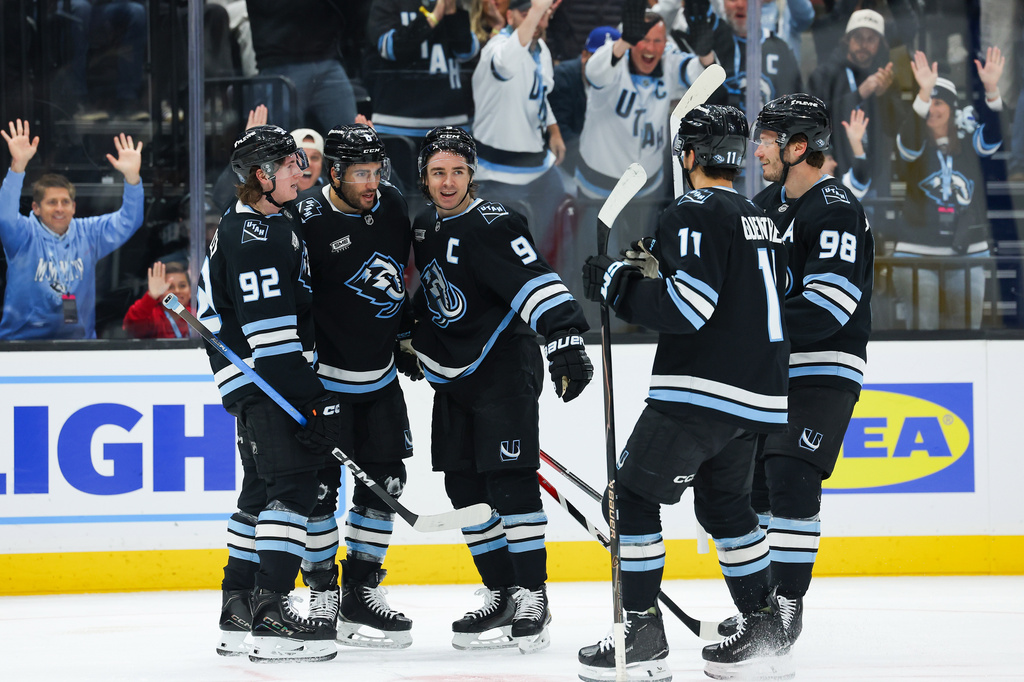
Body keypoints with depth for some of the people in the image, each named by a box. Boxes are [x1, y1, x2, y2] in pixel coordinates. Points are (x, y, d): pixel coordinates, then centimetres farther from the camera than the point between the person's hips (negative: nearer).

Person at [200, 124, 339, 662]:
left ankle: (237, 611, 20)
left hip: (272, 380, 11)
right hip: (258, 379, -11)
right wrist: (313, 397, -25)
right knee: (294, 484, -17)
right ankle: (271, 617, -21)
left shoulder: (276, 225, 18)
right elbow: (268, 326, -23)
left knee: (263, 492, 14)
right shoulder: (251, 234, -16)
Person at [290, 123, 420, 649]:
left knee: (384, 478, 6)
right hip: (321, 375, -7)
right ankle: (322, 597, 9)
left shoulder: (391, 206, 1)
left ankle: (361, 594, 14)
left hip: (379, 374, 7)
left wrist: (404, 342, 20)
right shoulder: (306, 220, -20)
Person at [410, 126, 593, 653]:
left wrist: (564, 336, -40)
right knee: (464, 486, 7)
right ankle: (501, 593, 15)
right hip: (453, 380, 8)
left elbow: (533, 280, -29)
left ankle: (532, 597, -6)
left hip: (504, 367, -8)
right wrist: (416, 339, 30)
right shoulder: (424, 228, 9)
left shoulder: (491, 225, -16)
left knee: (510, 481, -11)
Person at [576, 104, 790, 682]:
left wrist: (619, 285, -10)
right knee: (725, 504, 23)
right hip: (758, 393, 9)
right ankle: (765, 629, 22)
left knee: (632, 497, -2)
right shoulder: (761, 221, 17)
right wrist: (663, 267, 20)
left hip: (702, 391, -9)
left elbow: (686, 307, -21)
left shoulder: (696, 214, -11)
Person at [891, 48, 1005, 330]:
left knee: (967, 328, 5)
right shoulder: (916, 146, 2)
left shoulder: (969, 145, 6)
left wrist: (991, 89, -29)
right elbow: (909, 139, -20)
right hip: (918, 253, -2)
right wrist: (923, 93, -37)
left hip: (968, 253, 2)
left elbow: (993, 134, -12)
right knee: (922, 329, -6)